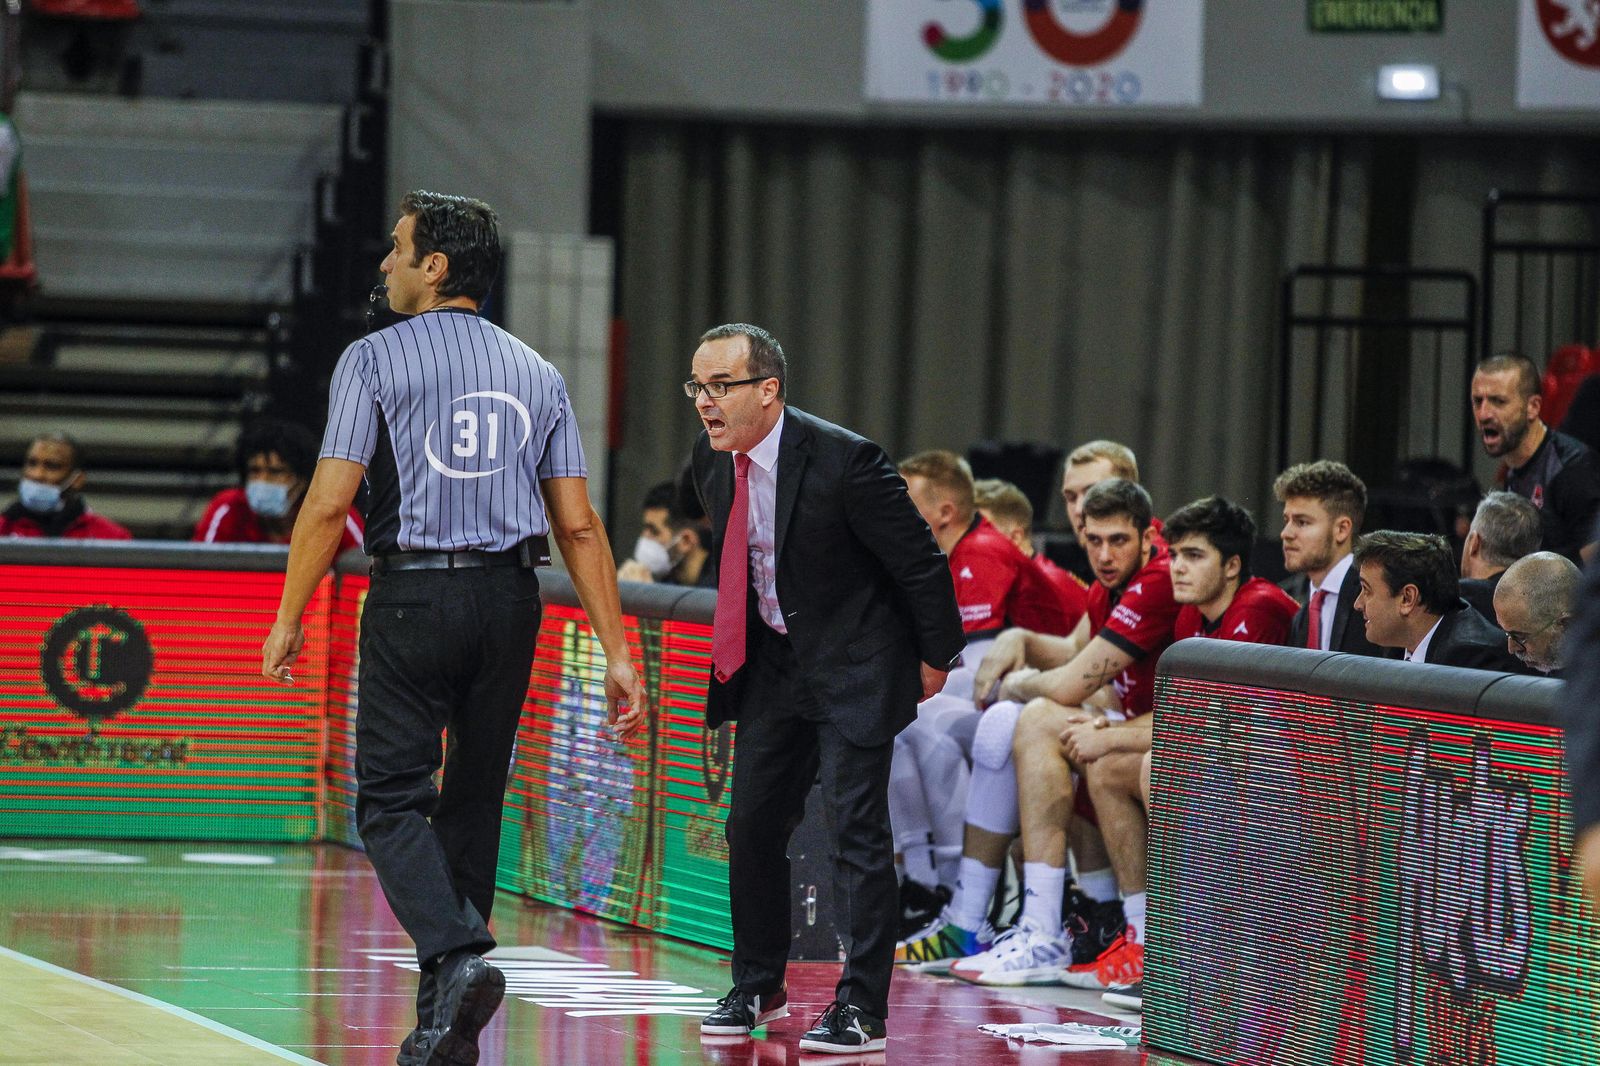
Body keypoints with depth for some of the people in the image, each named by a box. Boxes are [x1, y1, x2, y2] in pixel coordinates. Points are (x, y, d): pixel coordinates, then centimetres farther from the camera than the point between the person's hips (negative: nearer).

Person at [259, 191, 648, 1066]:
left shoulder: (375, 360, -2)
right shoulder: (536, 375, 11)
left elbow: (329, 502, -9)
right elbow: (578, 525, 7)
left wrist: (289, 618, 0)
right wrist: (617, 654, 8)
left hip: (412, 597, -4)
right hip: (509, 599, 4)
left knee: (391, 799, -1)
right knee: (473, 803, 11)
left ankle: (457, 956, -26)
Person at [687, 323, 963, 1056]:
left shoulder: (844, 462, -25)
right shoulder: (712, 461, -4)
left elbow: (921, 561, -15)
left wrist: (934, 657, -6)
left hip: (855, 665, -7)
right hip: (774, 662, 7)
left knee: (857, 826, -10)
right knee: (752, 824, 9)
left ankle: (861, 1009, -7)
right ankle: (758, 988, 25)